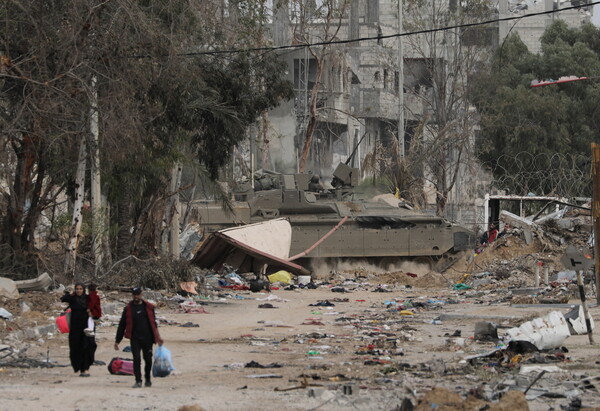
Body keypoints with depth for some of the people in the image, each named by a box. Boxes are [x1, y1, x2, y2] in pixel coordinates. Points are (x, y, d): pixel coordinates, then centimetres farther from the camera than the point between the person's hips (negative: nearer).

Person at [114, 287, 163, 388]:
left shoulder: (148, 307, 7)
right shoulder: (128, 309, 4)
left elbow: (153, 322, 16)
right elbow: (122, 325, 6)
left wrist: (157, 336, 15)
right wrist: (117, 341, 5)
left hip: (147, 338, 1)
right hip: (135, 338, -1)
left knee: (148, 360, 6)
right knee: (136, 359, -9)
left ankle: (147, 380, 24)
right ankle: (138, 381, -4)